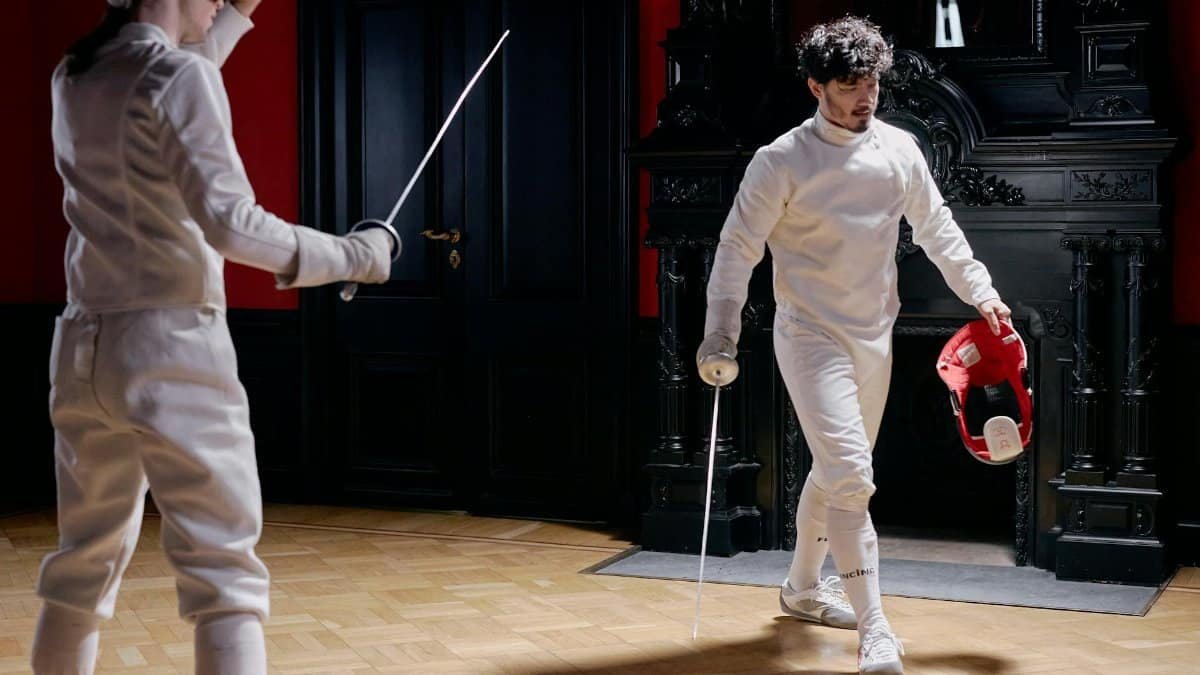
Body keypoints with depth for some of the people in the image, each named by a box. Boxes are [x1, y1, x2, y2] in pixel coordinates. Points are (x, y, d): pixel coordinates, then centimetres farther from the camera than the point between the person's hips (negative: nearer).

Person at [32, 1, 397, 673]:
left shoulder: (73, 77, 11)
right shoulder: (181, 75, -10)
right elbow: (228, 223, -18)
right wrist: (352, 256, -9)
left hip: (85, 350, 7)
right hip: (173, 351, -7)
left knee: (84, 565, 19)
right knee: (226, 580, -4)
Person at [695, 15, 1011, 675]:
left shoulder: (899, 149, 3)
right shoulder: (782, 161, -13)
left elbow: (935, 226, 12)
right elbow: (738, 246, -11)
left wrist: (980, 291, 4)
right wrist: (720, 336, -18)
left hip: (874, 336, 6)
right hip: (811, 336, -6)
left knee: (837, 469, 18)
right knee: (850, 476, -16)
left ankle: (803, 587, 39)